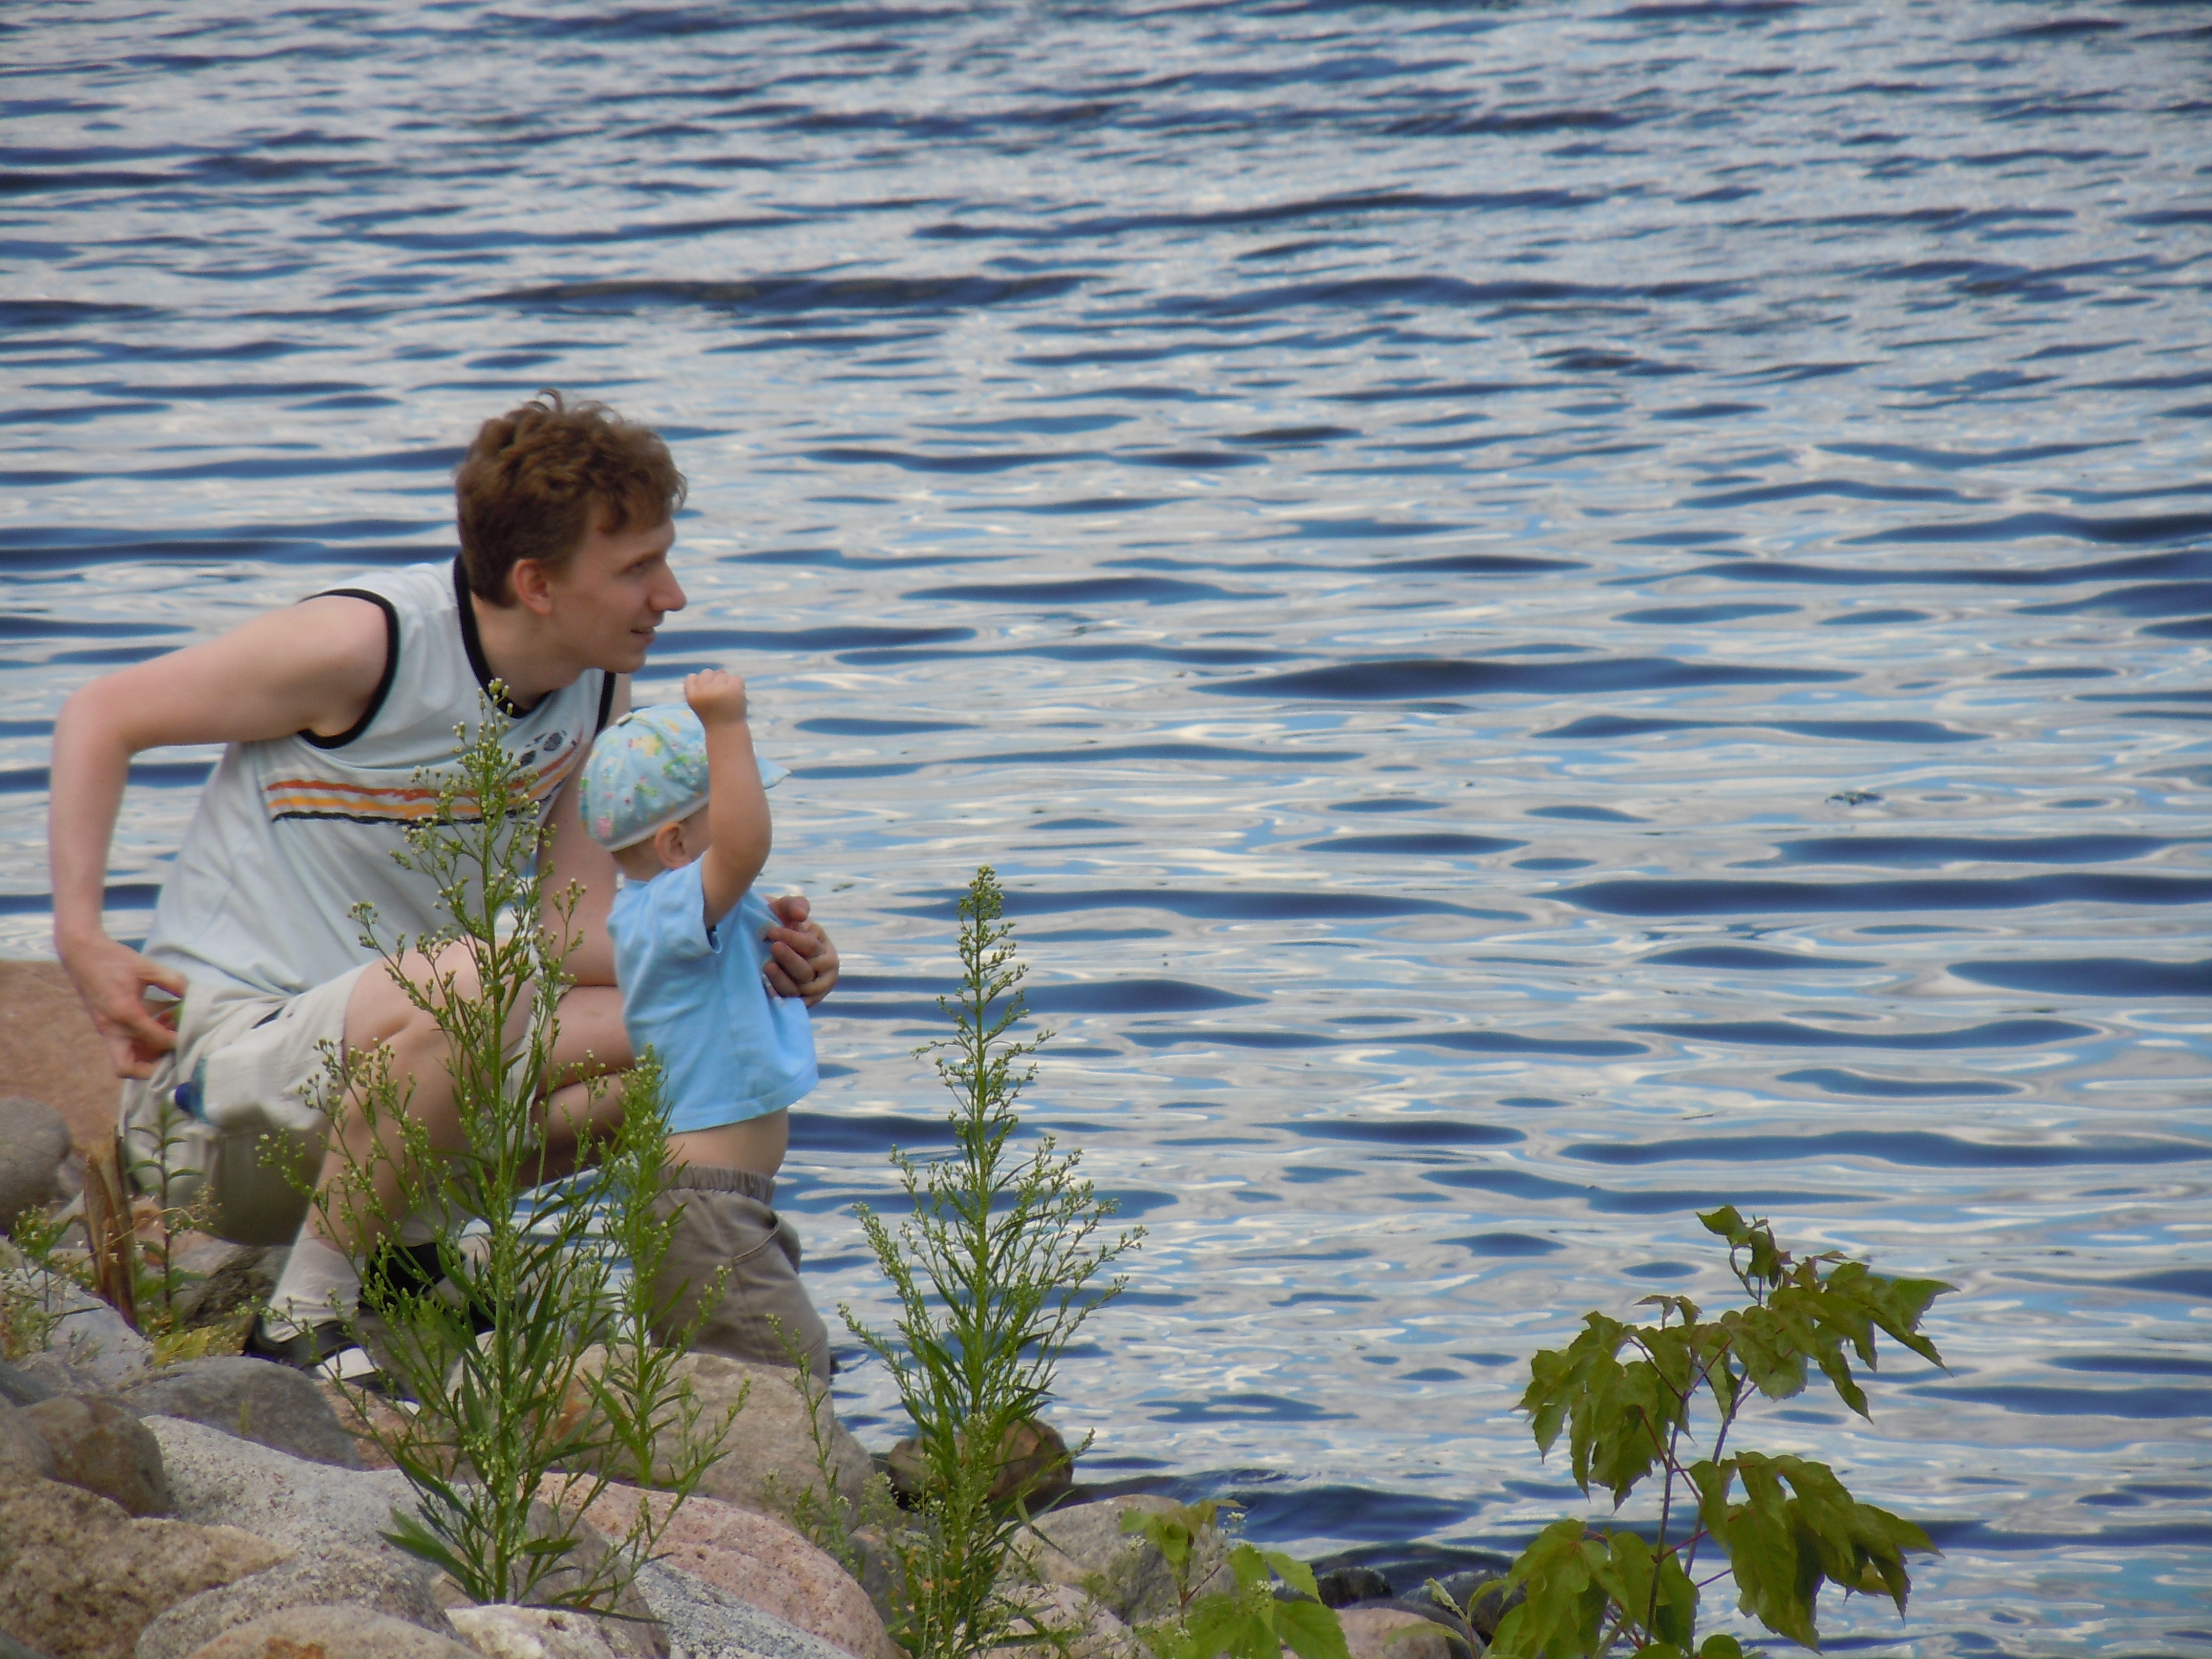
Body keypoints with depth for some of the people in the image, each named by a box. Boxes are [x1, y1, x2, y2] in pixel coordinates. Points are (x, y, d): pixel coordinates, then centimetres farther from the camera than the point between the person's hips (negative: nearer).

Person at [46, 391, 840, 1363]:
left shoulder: (597, 694, 4)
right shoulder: (368, 643, -18)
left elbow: (584, 933, 5)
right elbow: (104, 715, -9)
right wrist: (81, 937, -19)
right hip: (220, 1055, -7)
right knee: (481, 984, -35)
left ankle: (404, 1239, 5)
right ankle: (303, 1320, -22)